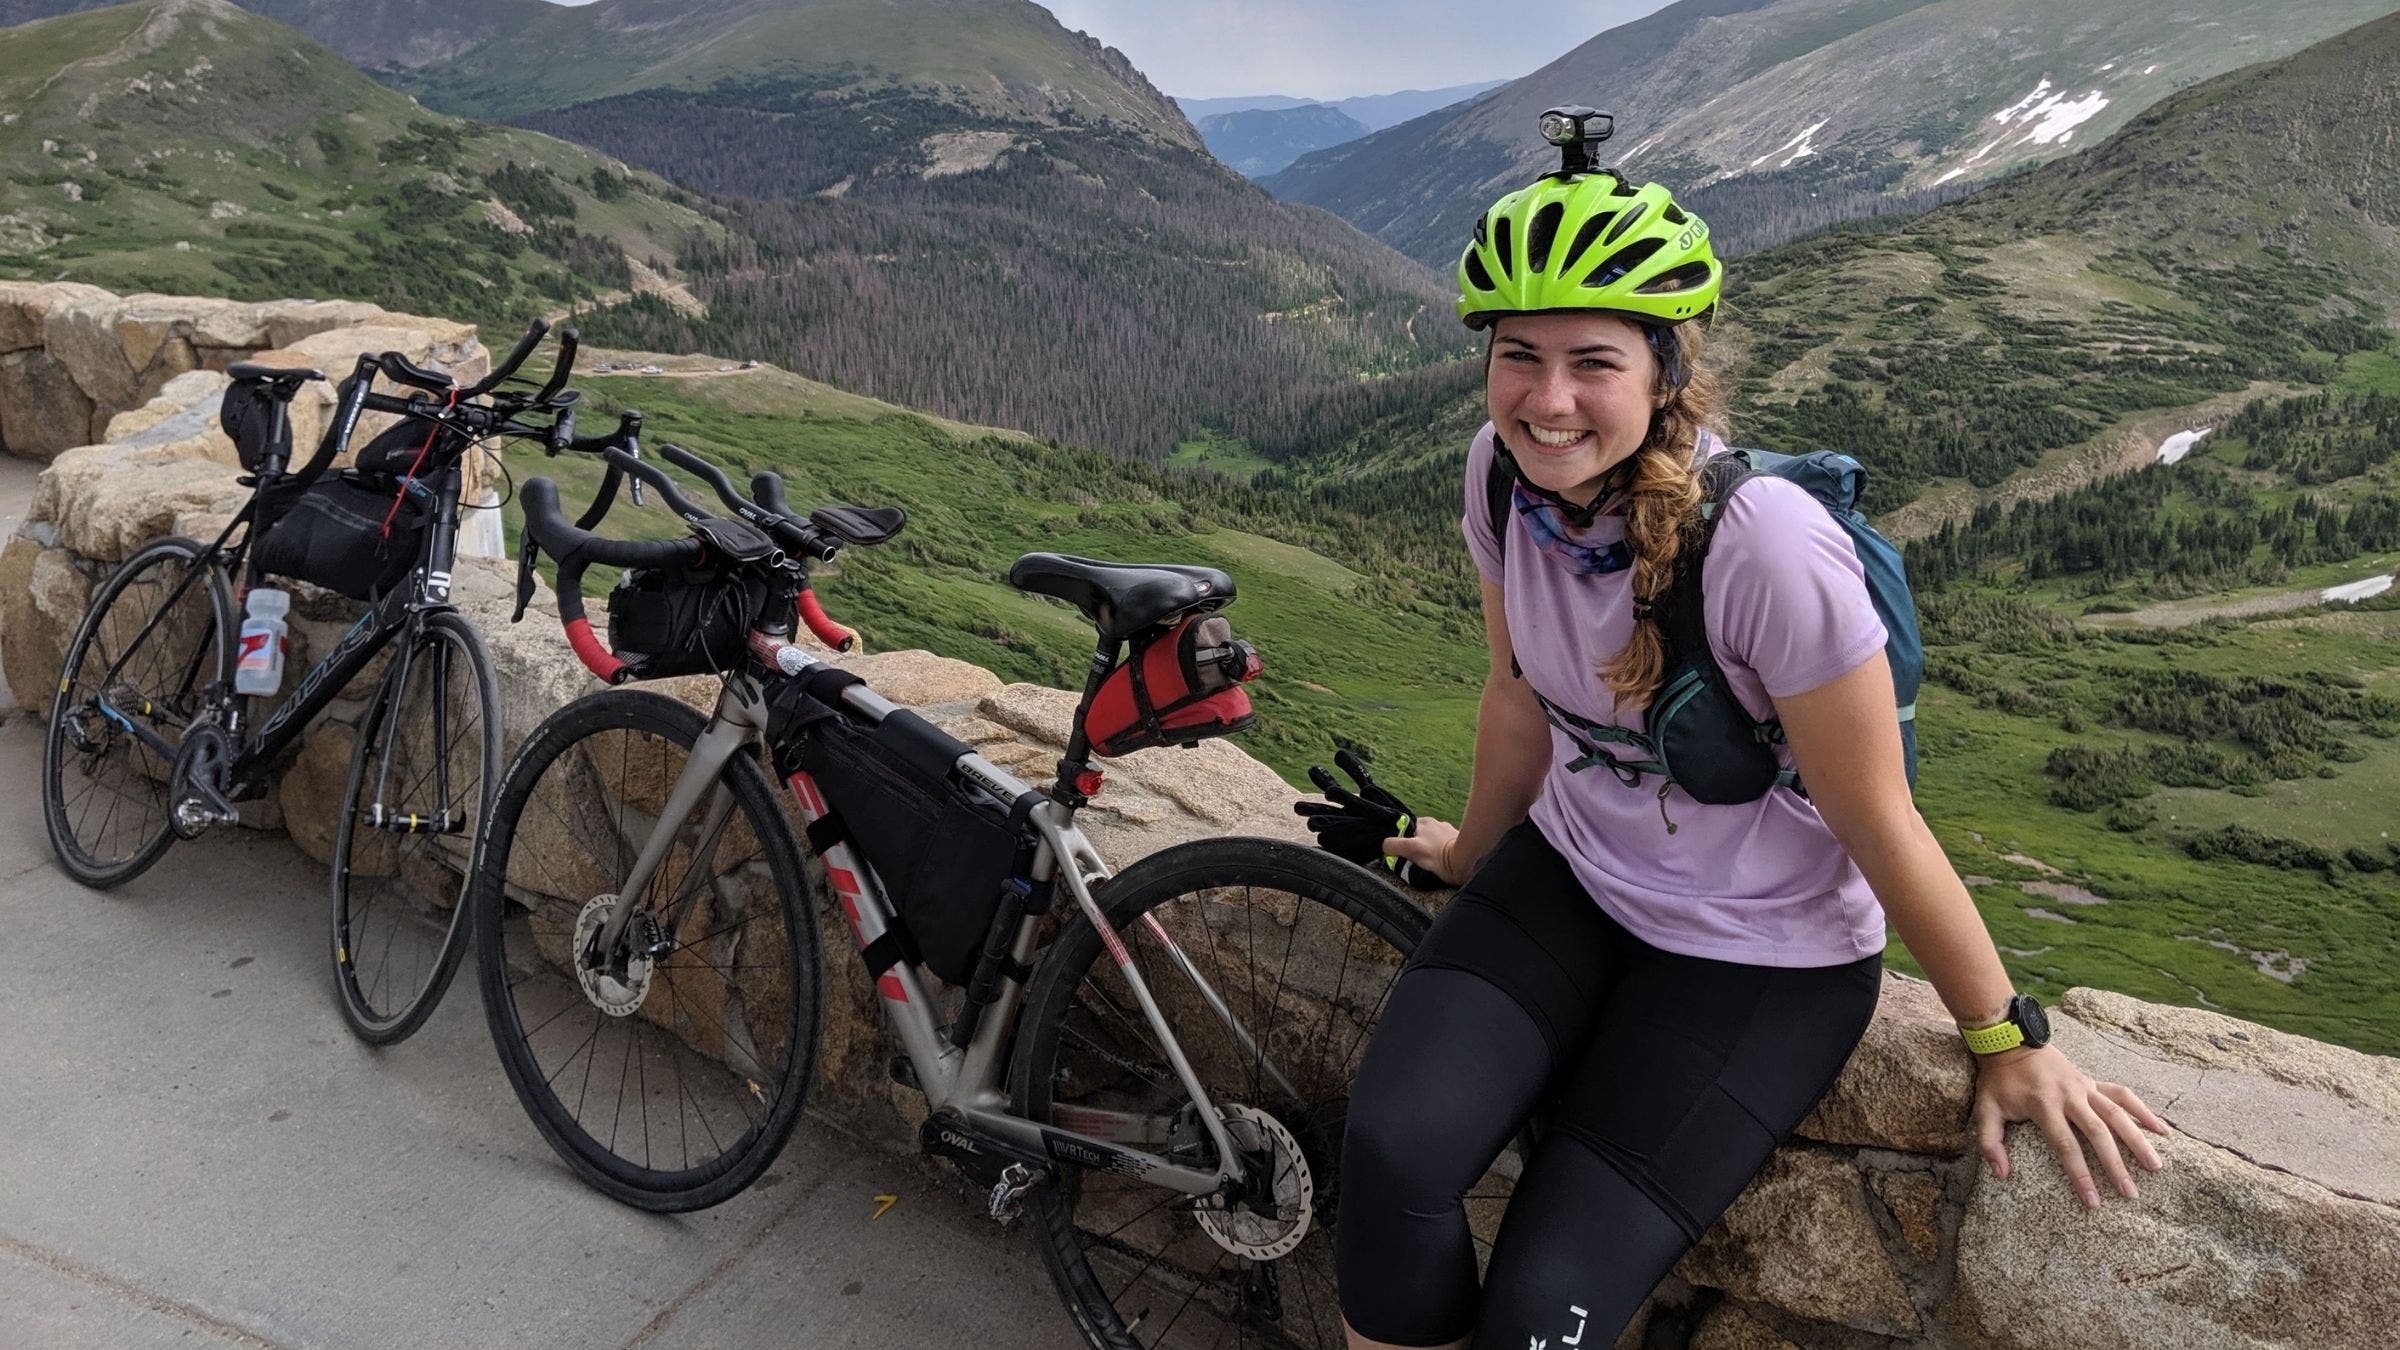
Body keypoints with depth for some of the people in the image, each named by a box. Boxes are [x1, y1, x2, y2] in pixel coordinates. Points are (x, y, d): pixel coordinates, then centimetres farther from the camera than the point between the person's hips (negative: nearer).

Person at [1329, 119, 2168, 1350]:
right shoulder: (1502, 474, -11)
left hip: (1760, 955, -4)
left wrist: (2007, 1041, -6)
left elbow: (1879, 823, -18)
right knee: (1392, 1152, -21)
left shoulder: (1763, 545, -29)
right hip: (1567, 877, 5)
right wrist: (1475, 851, 21)